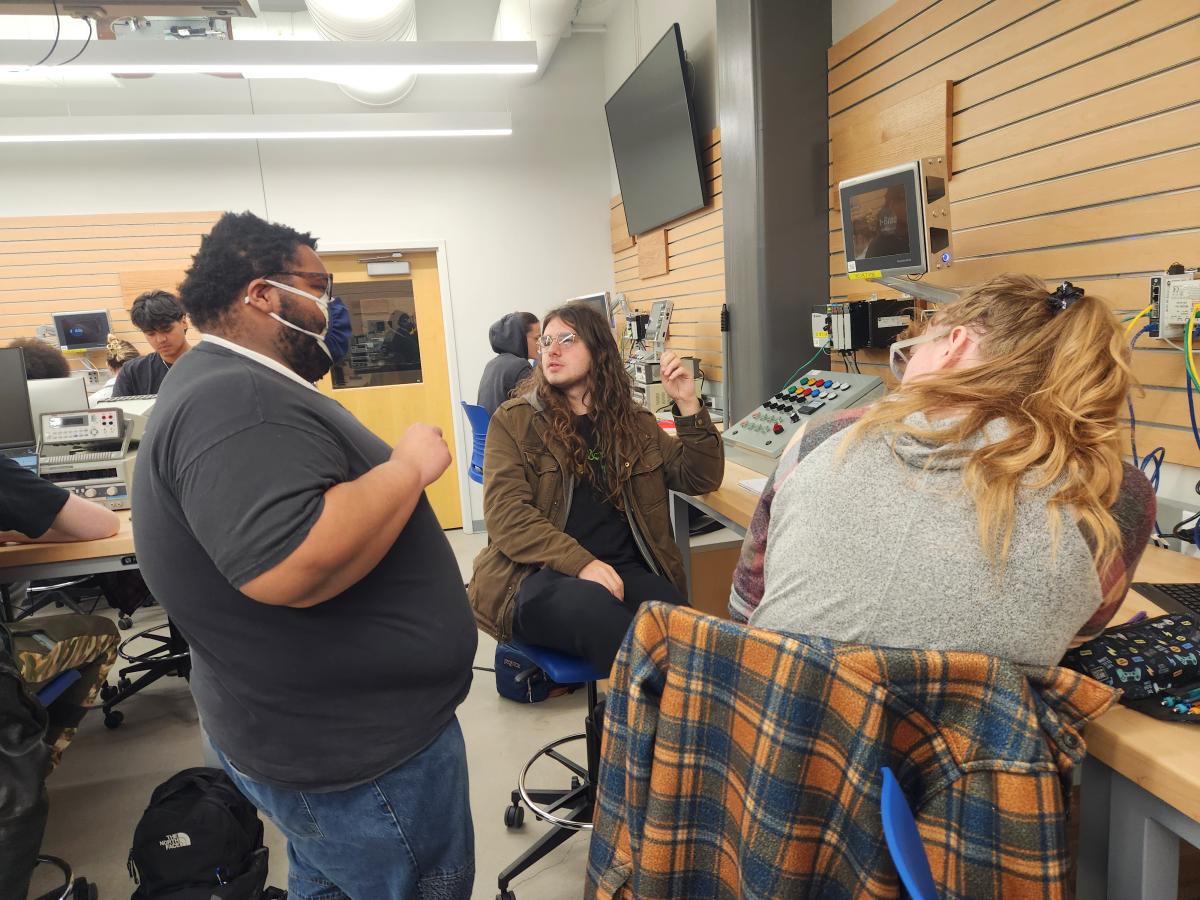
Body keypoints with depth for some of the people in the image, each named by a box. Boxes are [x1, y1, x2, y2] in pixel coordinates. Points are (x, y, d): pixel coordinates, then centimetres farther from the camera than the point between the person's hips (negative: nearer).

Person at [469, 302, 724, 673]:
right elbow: (505, 512, -6)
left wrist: (688, 405, 0)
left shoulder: (634, 422, 16)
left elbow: (701, 479, 14)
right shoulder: (514, 421, 5)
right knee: (594, 607, -38)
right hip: (539, 574, -2)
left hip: (625, 569, 3)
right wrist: (581, 563, -19)